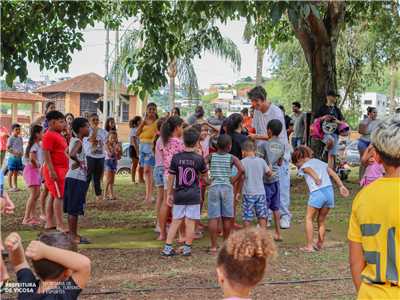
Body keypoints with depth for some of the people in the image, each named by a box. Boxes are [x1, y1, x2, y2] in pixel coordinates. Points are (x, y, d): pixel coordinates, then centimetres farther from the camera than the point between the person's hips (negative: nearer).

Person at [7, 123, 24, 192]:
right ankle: (10, 187, 2)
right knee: (11, 173, -1)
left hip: (19, 158, 6)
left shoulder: (20, 138, 11)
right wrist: (14, 152, -23)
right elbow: (8, 148, -12)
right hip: (12, 158, -6)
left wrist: (21, 152, 2)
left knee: (16, 173, 12)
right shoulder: (11, 138, -9)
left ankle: (15, 186, 16)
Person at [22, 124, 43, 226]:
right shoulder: (34, 145, -15)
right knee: (33, 194, -14)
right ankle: (26, 218, -15)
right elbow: (32, 157, -29)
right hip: (31, 170, -10)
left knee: (37, 194, 14)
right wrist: (37, 165, -14)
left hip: (36, 170, 10)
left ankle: (32, 216, 22)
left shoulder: (38, 145, 14)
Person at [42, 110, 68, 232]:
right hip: (55, 170, -10)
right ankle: (60, 225, -8)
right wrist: (51, 171, -25)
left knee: (54, 196, 12)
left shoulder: (58, 135, 15)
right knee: (59, 196, -9)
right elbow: (46, 154, -21)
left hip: (61, 169, 10)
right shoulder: (49, 136, -15)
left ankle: (49, 223, 18)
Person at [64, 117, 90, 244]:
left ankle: (72, 234, 20)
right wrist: (79, 162, -17)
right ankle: (74, 236, -2)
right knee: (75, 209, -5)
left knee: (72, 209, 13)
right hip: (77, 179, -9)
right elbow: (72, 154, -34)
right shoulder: (78, 142, -14)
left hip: (72, 178, 9)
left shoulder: (73, 140, 13)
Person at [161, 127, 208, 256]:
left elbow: (171, 177, 0)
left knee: (175, 221, 10)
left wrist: (169, 194, 9)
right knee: (190, 222, 4)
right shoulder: (199, 158, -8)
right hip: (193, 195, -2)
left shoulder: (176, 157, -4)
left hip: (179, 195, 2)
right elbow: (204, 175, 6)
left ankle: (167, 248, 9)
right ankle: (187, 248, 8)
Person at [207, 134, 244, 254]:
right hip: (227, 187, 0)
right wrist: (233, 181, -3)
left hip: (214, 187, 0)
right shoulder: (232, 158, -1)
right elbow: (241, 170, -15)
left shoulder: (211, 156, 2)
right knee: (227, 217, 12)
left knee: (213, 218, 1)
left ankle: (214, 246, 0)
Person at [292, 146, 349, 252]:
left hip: (317, 193, -5)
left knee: (309, 218, 10)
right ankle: (320, 245, 23)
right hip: (329, 190, 6)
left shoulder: (304, 166, 8)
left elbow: (312, 171, -14)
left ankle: (309, 246, 7)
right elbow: (333, 174, 17)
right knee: (321, 220, 19)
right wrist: (341, 186, 14)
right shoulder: (320, 162, 25)